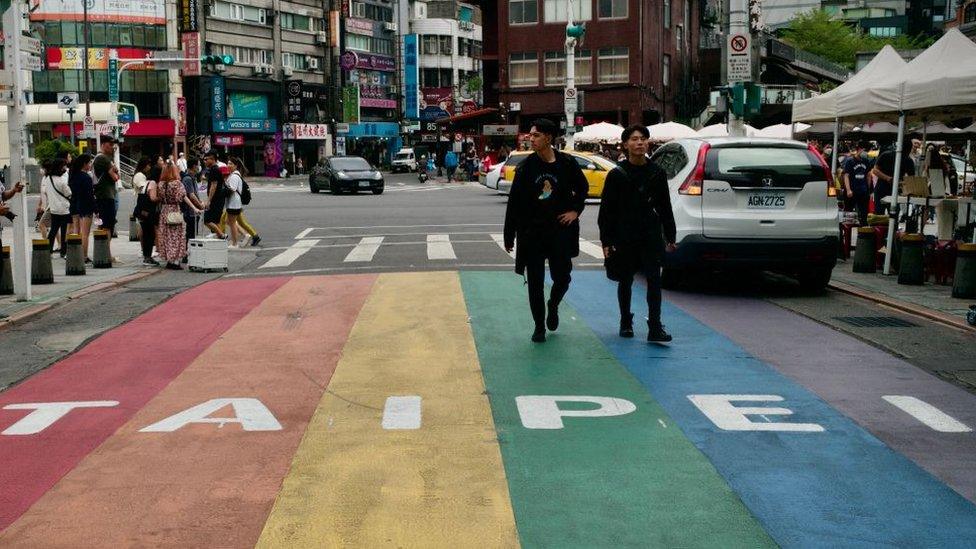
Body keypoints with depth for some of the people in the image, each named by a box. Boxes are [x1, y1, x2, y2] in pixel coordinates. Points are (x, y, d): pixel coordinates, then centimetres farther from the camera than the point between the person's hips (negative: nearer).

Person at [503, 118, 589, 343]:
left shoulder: (567, 163, -3)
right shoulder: (526, 167, -4)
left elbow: (582, 187, 15)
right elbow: (514, 202, -1)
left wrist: (575, 210, 2)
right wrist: (509, 235, -2)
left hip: (560, 230, 0)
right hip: (532, 232, 0)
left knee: (562, 278, 4)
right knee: (535, 283, 4)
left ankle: (553, 307, 36)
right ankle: (539, 326, 17)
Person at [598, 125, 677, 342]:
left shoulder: (657, 173, 4)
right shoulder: (617, 175, -3)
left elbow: (665, 207, 10)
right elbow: (606, 209, -2)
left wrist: (670, 236, 9)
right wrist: (606, 240, -6)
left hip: (651, 235, 1)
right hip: (624, 237, -1)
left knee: (654, 279, -8)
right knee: (625, 281, 12)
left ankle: (655, 328, -9)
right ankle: (626, 322, 30)